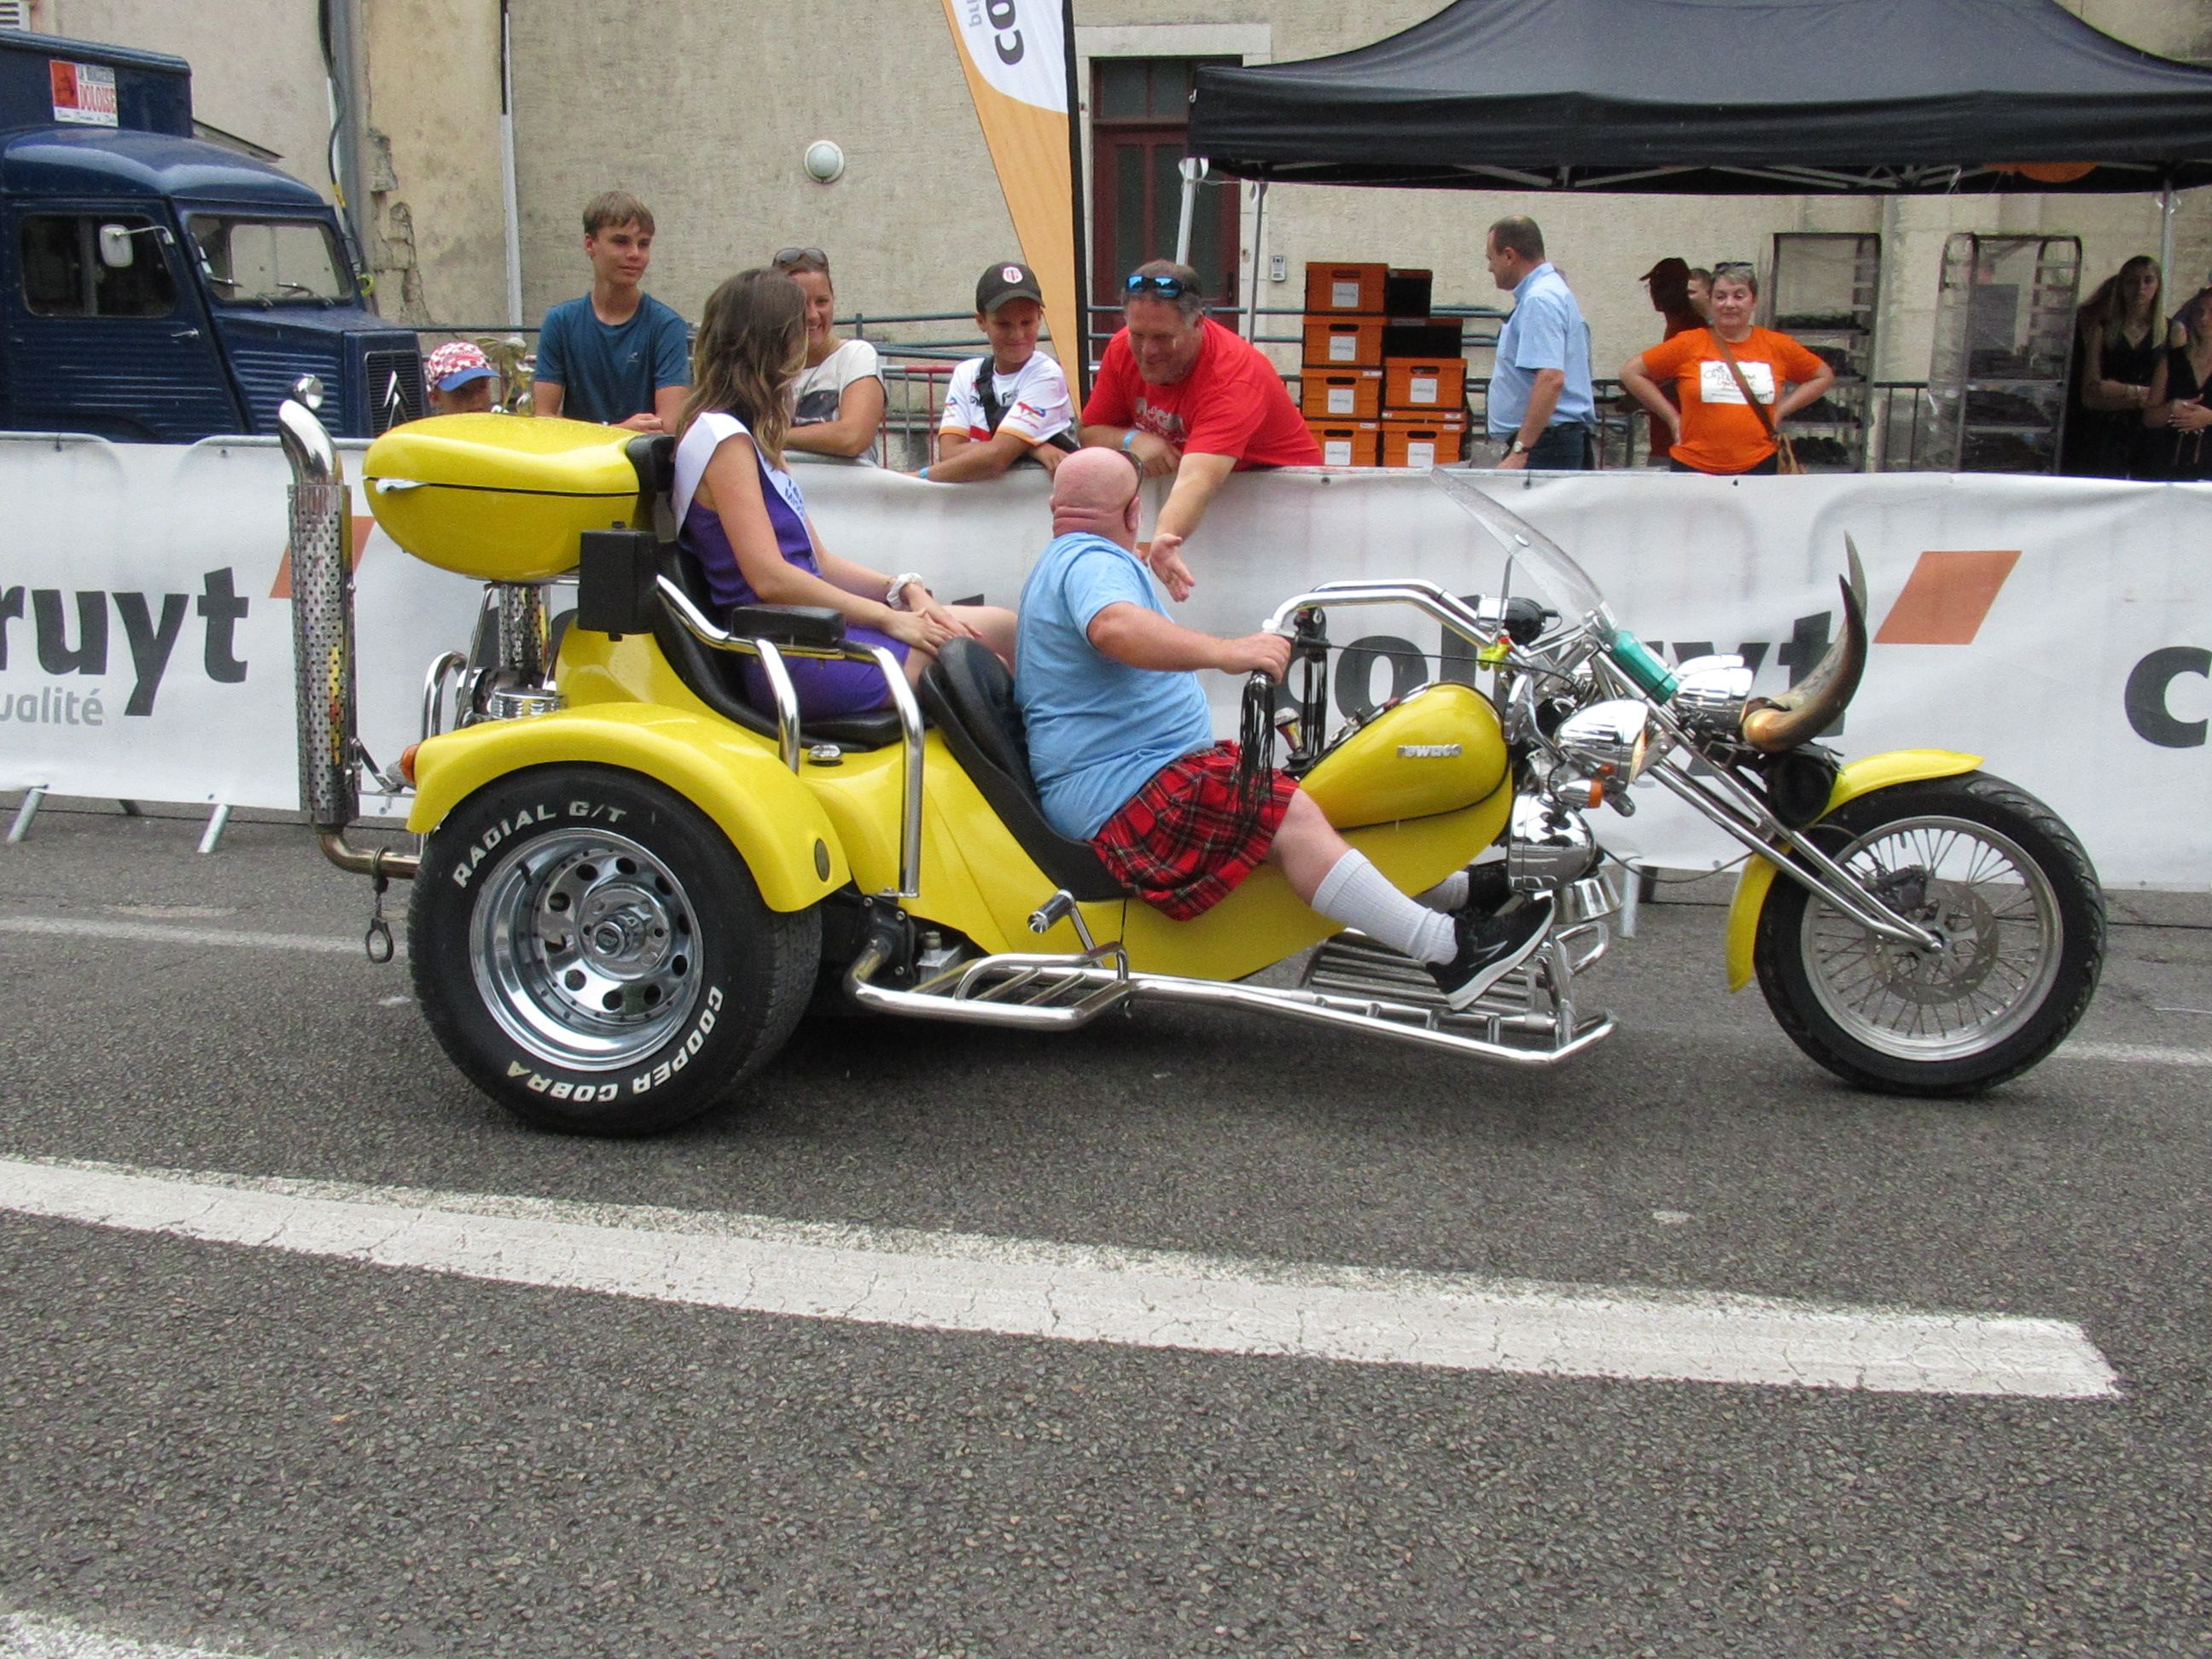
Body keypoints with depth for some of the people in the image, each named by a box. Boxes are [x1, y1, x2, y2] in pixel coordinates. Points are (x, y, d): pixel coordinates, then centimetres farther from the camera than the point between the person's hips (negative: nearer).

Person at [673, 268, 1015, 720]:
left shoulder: (751, 437, 22)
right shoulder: (721, 437, -9)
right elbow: (770, 578, -18)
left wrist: (903, 588, 2)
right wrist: (889, 618, -15)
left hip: (805, 628, 10)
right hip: (781, 656, -10)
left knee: (1002, 627, -2)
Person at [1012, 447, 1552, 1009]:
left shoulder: (1061, 562, 23)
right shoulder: (1091, 560, -13)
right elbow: (1113, 626, -37)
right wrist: (1224, 652, -45)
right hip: (1119, 791, -12)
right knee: (1290, 816, -25)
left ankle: (1452, 888, 7)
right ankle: (1450, 951, -31)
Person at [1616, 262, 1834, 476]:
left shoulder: (1778, 347, 7)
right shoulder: (1688, 344, 0)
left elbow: (1824, 376, 20)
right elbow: (1630, 372, 4)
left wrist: (1781, 410, 8)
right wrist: (1672, 416, 0)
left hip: (1758, 466, 2)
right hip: (1693, 467, -2)